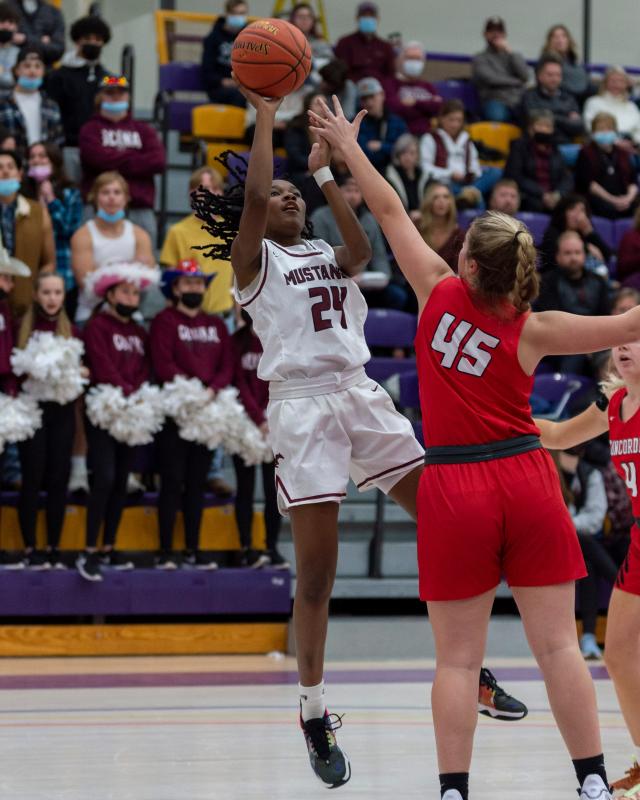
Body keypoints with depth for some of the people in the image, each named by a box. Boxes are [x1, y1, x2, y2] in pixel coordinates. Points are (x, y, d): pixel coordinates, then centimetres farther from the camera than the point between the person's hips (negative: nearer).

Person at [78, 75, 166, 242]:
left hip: (140, 209, 3)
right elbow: (99, 158, -9)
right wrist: (134, 158, 1)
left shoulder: (143, 130, 20)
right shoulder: (90, 130, 11)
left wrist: (118, 163, -3)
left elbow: (159, 161, 2)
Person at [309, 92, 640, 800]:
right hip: (525, 478, 0)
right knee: (558, 645, 2)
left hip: (454, 486, 0)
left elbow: (390, 213, 7)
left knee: (457, 657, 3)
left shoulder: (439, 291, -3)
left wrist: (348, 147, 17)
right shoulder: (530, 330, -5)